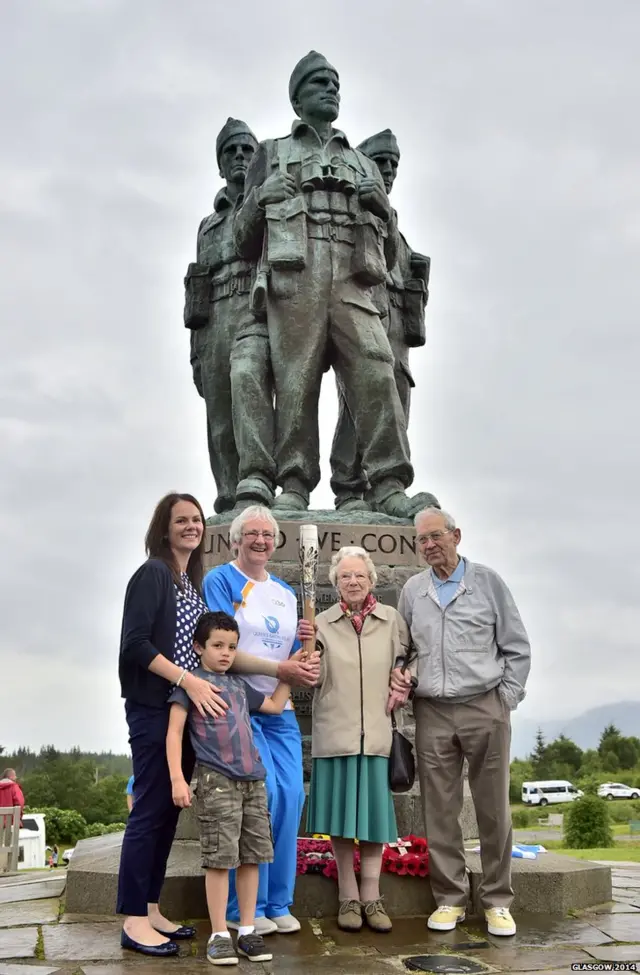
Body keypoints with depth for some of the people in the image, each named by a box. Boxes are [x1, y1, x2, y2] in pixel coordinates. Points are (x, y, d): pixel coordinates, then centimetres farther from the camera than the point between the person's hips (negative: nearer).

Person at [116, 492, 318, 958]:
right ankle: (134, 920, 6)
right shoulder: (153, 574, -9)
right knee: (151, 807, -4)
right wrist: (189, 681, -23)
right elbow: (136, 642, -17)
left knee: (170, 808, 11)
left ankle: (151, 909, 20)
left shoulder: (196, 582, 15)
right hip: (154, 707, -8)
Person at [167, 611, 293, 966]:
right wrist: (177, 778, -16)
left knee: (251, 856, 7)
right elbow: (174, 732, -6)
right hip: (216, 781, -6)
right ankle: (219, 934, 6)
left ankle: (247, 930, 17)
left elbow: (274, 706, 34)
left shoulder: (240, 685, 19)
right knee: (219, 858, -5)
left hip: (253, 780, 6)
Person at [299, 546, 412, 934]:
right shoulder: (322, 623, 4)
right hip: (336, 731, 0)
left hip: (378, 731, 1)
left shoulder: (392, 619, 6)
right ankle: (348, 897, 15)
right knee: (342, 814, 4)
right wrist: (306, 645, -19)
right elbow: (315, 678, -2)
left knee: (375, 811, 4)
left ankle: (371, 897, 14)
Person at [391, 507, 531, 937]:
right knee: (440, 810, 4)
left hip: (484, 708, -2)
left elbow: (516, 647, 4)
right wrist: (398, 676, 1)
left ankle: (497, 901, 16)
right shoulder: (412, 591, 11)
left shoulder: (487, 581, 3)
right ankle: (450, 898, 17)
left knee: (493, 808, 3)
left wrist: (506, 698, -2)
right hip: (432, 713, 2)